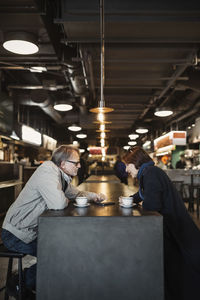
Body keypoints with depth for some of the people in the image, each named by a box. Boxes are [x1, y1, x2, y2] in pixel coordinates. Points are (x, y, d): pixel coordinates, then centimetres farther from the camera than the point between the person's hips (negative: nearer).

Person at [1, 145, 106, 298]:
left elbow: (76, 193, 19)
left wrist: (94, 196, 1)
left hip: (32, 229, 9)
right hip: (16, 233, -9)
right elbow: (59, 203, -38)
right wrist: (66, 201, -14)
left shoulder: (61, 175, 4)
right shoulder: (48, 170, -26)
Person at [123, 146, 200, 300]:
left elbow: (151, 204, -30)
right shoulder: (148, 172, 10)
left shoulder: (150, 173, -22)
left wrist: (141, 205, -10)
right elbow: (141, 194, 25)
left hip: (175, 227, -10)